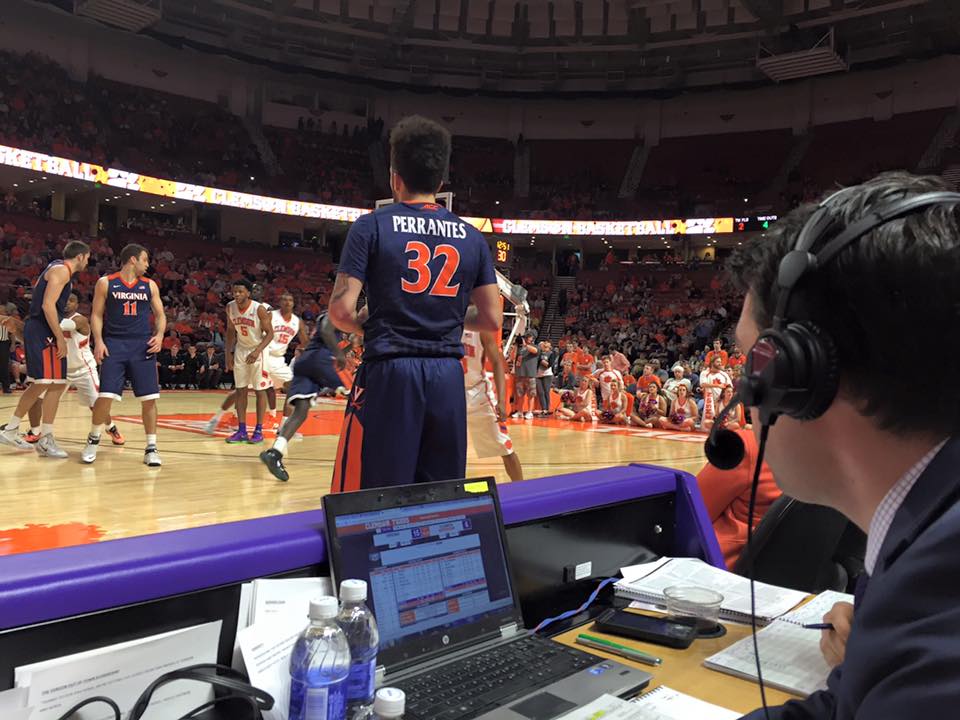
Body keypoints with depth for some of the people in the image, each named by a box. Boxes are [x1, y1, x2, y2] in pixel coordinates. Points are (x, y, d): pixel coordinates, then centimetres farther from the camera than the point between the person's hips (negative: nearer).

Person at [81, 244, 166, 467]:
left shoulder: (150, 285, 10)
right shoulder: (106, 283, 3)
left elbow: (160, 315, 14)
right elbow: (97, 315, 4)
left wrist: (159, 335, -5)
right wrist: (98, 341, -9)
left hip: (142, 346, 2)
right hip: (114, 344, -2)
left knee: (149, 398, -2)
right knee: (105, 396, -8)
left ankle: (151, 448, 8)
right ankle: (93, 440, 17)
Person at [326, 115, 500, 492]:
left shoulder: (372, 225, -2)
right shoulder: (471, 236, 9)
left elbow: (341, 310, -9)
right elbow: (491, 319, 7)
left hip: (390, 373, -4)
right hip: (448, 378, 4)